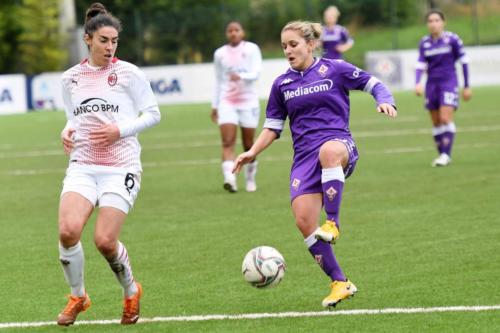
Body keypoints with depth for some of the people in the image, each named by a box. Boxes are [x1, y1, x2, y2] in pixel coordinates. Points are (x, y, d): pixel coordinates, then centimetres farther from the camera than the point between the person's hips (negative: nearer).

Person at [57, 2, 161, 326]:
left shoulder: (128, 73, -3)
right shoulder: (71, 78, 9)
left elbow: (153, 114, 1)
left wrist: (120, 130, -13)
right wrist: (67, 131, 0)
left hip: (121, 168, -3)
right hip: (83, 166, 3)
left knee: (105, 240, -12)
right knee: (68, 230, -19)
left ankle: (131, 292, 19)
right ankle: (78, 297, 5)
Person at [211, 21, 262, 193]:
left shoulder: (251, 49, 2)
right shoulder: (220, 53, 10)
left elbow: (256, 73, -10)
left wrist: (241, 76, -30)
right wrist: (215, 105, 16)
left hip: (248, 101, -1)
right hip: (227, 102, 1)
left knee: (249, 145, 4)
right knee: (227, 142, -16)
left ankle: (250, 179, 23)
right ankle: (229, 179, -30)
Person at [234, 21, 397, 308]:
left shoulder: (335, 69, 5)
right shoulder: (282, 84, 15)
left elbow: (374, 84, 8)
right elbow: (273, 126, 22)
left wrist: (385, 101, -13)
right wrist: (253, 152, 8)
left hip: (338, 142, -4)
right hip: (304, 156, 4)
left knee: (329, 151, -44)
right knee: (304, 220, -14)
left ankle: (333, 223, -37)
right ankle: (341, 283, -2)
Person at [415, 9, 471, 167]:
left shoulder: (452, 39, -6)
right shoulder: (424, 43, 5)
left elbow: (464, 61, 0)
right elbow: (420, 65, 3)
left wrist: (467, 87, 1)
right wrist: (417, 84, -15)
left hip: (449, 83, -4)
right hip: (432, 84, 4)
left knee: (446, 119, -16)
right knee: (436, 122, 7)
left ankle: (446, 154, -16)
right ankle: (441, 154, 16)